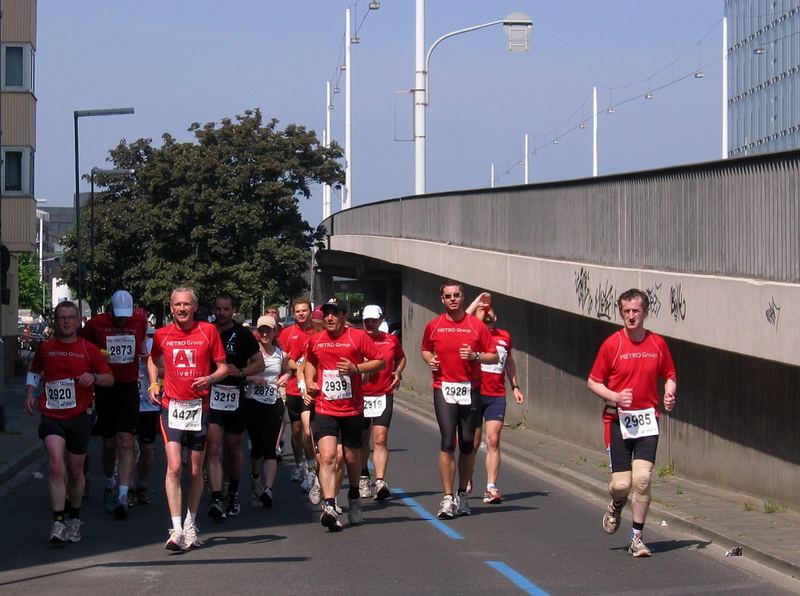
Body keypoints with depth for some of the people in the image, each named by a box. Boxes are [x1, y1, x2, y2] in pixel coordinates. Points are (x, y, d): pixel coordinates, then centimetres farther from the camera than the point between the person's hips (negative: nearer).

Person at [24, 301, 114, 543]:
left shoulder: (88, 349, 2)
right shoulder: (45, 348, 6)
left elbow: (110, 379, 5)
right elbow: (34, 372, 23)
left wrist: (93, 377, -16)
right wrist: (30, 393, 6)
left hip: (78, 417, 1)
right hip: (52, 417, -1)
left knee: (75, 470, 11)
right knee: (56, 466, -18)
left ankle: (74, 519, 31)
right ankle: (58, 522, -19)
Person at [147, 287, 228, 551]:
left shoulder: (208, 331, 1)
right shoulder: (162, 334, 4)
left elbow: (223, 367, 4)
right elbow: (152, 359, 24)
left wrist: (210, 379, -16)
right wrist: (153, 384, 7)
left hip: (199, 407, 1)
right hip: (172, 406, 0)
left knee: (196, 471, 9)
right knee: (174, 466, -14)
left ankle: (190, 524, 26)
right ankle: (176, 529, -17)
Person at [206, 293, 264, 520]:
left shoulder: (243, 335, 2)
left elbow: (259, 363, 3)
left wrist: (240, 372, -14)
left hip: (235, 397, 0)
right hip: (210, 397, 0)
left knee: (233, 449, 13)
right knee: (213, 449, -12)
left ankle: (234, 492, 34)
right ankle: (216, 500, -19)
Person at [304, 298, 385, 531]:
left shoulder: (358, 337, -3)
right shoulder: (315, 341, 7)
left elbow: (380, 361, -2)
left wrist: (356, 368, -16)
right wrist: (310, 383, 9)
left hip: (352, 409, -1)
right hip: (324, 409, 1)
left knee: (352, 457, 13)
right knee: (327, 456, -16)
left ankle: (354, 496, 39)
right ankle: (329, 507, -25)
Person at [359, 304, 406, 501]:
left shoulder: (391, 340, 6)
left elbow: (401, 358, 25)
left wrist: (398, 374, 9)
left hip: (384, 395, 0)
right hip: (361, 395, 0)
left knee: (380, 439, -10)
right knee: (362, 441, 10)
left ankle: (380, 481, -18)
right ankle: (363, 479, 26)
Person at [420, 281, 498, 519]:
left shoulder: (477, 325, 2)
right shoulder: (434, 326, 6)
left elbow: (494, 357, 5)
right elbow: (425, 349, 22)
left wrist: (475, 355, -13)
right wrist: (430, 360, 0)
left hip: (470, 390, 1)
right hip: (444, 389, -1)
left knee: (467, 444, 7)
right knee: (447, 443, -11)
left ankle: (463, 495, 20)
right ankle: (447, 498, -9)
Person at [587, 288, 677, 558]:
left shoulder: (658, 343, 3)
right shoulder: (612, 344, -4)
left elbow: (669, 375, 16)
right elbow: (593, 382, 1)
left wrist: (669, 394, -5)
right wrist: (614, 397, -17)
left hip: (647, 420, 1)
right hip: (618, 421, -1)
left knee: (642, 479, -11)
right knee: (621, 484, -5)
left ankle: (637, 538, 4)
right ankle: (616, 506, 34)